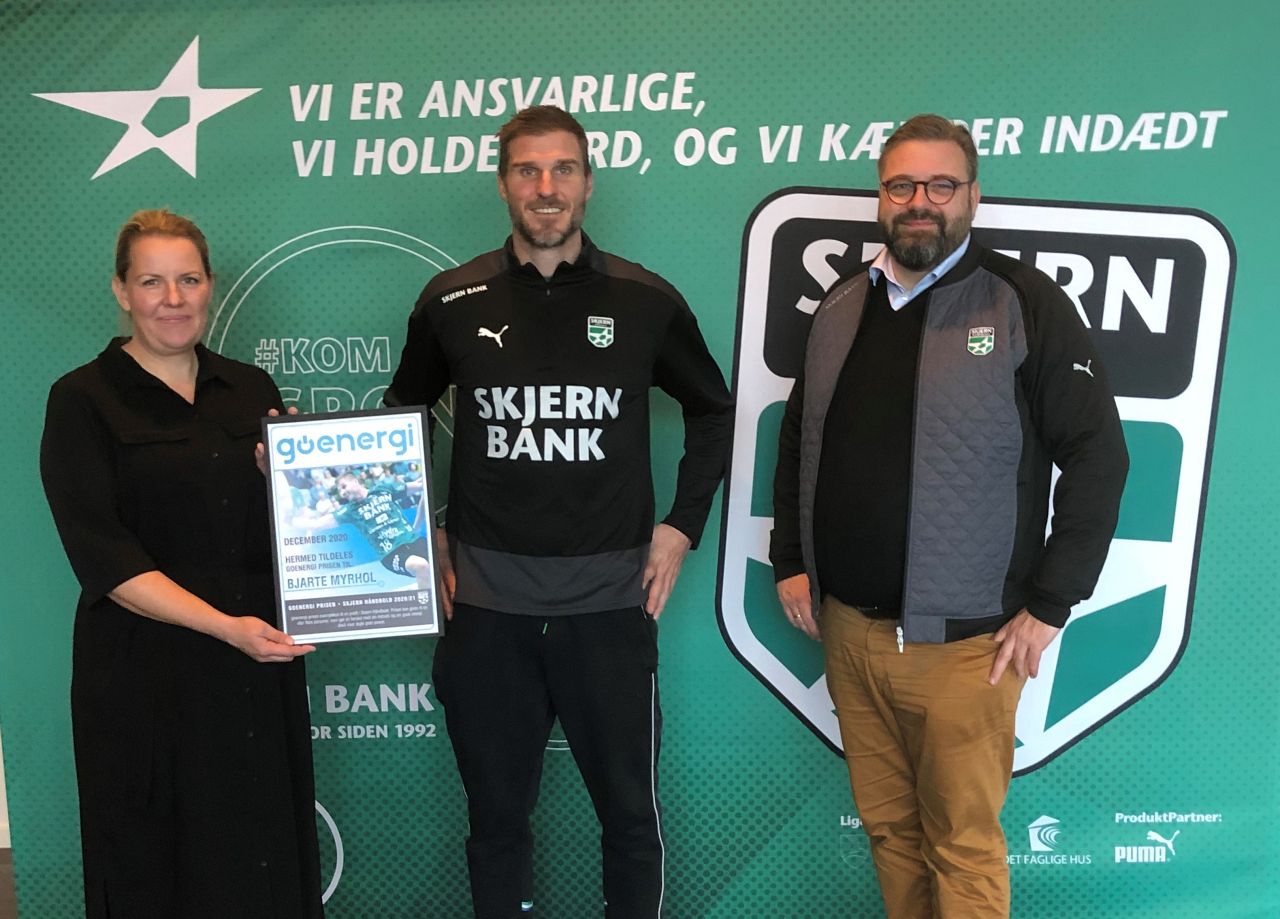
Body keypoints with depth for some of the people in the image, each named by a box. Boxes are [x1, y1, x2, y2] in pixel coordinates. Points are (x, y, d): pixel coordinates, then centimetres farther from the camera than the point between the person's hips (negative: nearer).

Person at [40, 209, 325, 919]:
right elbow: (103, 556, -13)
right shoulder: (83, 401, -4)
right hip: (146, 673, -3)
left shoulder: (252, 391, 8)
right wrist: (225, 625, -22)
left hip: (260, 665, 4)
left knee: (266, 851, 13)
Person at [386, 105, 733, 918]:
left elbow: (712, 411, 11)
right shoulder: (453, 300, 1)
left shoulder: (646, 300, -1)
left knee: (632, 807, 11)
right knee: (497, 811, 15)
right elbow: (403, 415, 16)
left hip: (611, 597, 0)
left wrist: (682, 525, 3)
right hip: (488, 599, 1)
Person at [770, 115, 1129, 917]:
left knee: (963, 845, 7)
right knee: (887, 825, 16)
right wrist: (790, 559, 11)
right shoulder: (843, 305, 10)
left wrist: (1050, 605, -10)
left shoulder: (1025, 305, -6)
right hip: (848, 627, 5)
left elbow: (1097, 457, -7)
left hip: (964, 641, -4)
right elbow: (798, 439, 17)